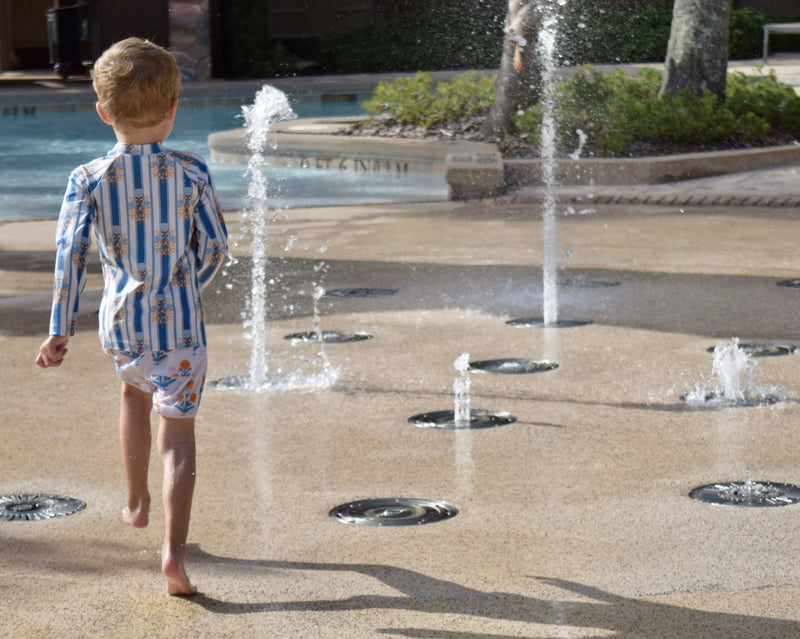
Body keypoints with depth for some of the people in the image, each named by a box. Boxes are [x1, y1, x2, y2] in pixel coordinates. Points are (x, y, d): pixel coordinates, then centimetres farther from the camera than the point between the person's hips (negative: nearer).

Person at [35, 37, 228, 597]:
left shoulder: (88, 179, -4)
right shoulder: (191, 173, -5)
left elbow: (71, 252, -9)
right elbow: (215, 248, 1)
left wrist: (60, 330, -7)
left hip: (122, 322, 2)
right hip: (180, 321, -2)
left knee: (135, 391, 32)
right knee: (179, 431, 1)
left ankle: (137, 502, 43)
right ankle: (174, 549, -13)